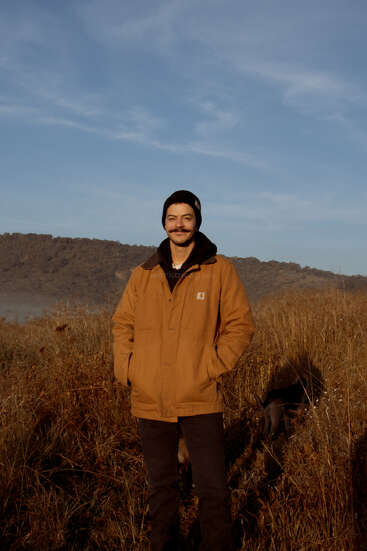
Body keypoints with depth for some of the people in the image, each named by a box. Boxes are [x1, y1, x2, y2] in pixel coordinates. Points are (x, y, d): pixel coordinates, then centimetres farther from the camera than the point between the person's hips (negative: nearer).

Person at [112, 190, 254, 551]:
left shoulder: (220, 270, -3)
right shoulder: (143, 275, 6)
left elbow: (240, 324, -2)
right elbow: (122, 324, 13)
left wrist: (212, 369, -11)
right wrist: (126, 370, 0)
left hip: (200, 401, -3)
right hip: (149, 402, 3)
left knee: (212, 489, 2)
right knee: (161, 486, 17)